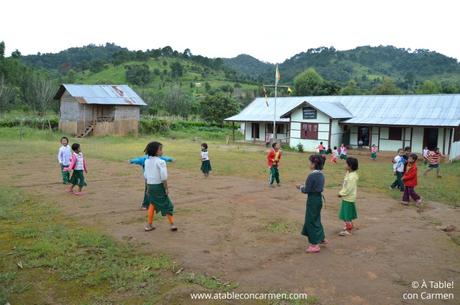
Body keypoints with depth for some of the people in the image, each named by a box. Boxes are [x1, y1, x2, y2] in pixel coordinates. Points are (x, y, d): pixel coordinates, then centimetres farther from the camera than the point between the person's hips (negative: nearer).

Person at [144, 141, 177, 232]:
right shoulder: (161, 162, -16)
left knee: (152, 205, 20)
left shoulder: (147, 161, 4)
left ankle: (149, 225, 24)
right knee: (167, 205, 7)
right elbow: (163, 177, -19)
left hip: (151, 185, 6)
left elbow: (146, 176, 10)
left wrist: (148, 187, 19)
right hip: (159, 186, -6)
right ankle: (172, 224, 10)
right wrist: (166, 188, -10)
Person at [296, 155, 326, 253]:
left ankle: (315, 245, 8)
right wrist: (304, 185, 12)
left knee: (311, 221, 2)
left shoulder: (312, 176, -22)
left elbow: (307, 190, -18)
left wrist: (301, 187, 0)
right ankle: (322, 238, 37)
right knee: (316, 219, 24)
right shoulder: (321, 174, 4)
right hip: (319, 198, 8)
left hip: (313, 200, -8)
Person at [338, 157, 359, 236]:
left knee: (347, 214, -1)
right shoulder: (348, 173, 5)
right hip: (346, 197, 10)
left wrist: (341, 194, -14)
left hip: (348, 198, -10)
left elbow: (349, 189, -24)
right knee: (347, 213, 22)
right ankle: (348, 226, 36)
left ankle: (348, 230, 8)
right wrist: (341, 192, 4)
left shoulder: (352, 177, -25)